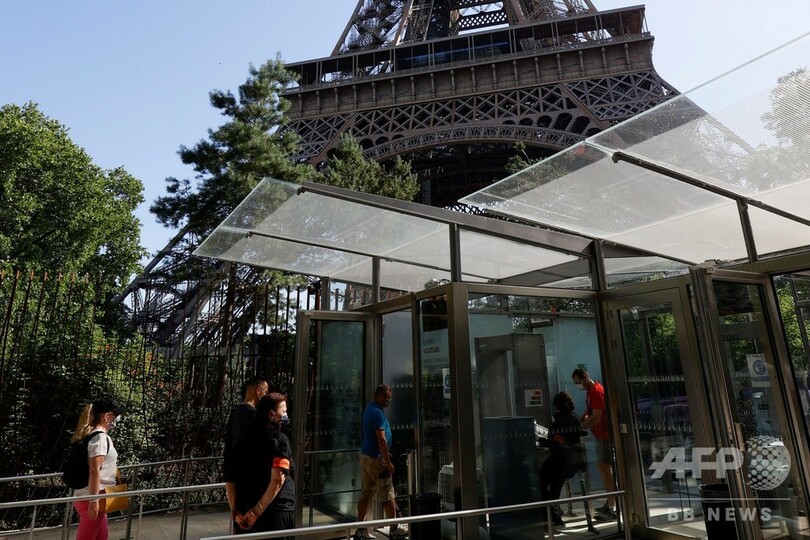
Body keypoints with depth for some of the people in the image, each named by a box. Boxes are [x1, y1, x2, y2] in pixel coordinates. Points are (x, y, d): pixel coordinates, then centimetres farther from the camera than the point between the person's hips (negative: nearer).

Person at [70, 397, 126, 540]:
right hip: (91, 498, -10)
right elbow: (94, 470, -23)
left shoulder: (93, 435, 11)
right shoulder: (100, 437, -18)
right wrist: (94, 500, -22)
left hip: (93, 497, 10)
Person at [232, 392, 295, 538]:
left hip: (247, 512, 6)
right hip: (277, 511, -6)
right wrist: (256, 512, -14)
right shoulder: (279, 439, -12)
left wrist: (237, 511, 6)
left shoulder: (245, 439, 7)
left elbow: (233, 477, 8)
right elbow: (277, 480, -20)